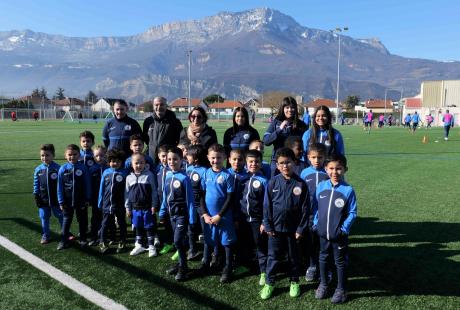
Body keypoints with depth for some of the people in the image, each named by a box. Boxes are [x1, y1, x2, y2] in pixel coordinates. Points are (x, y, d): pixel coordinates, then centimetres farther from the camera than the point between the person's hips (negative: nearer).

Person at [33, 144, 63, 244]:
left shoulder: (58, 168, -11)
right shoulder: (38, 170, -1)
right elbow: (36, 185, 5)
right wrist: (36, 197, 2)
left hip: (56, 198, -3)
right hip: (43, 199, 3)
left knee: (61, 216, 10)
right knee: (44, 217, 12)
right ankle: (45, 235, 26)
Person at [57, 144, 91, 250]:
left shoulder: (83, 168, -10)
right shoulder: (63, 169, -7)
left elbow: (87, 184, -4)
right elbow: (60, 187, -2)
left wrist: (87, 199, -4)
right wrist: (61, 201, -2)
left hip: (81, 200, 0)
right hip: (67, 201, 1)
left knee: (82, 220, 13)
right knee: (66, 220, 12)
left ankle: (83, 239, 27)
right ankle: (64, 241, 23)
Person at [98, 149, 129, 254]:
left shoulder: (124, 173, -10)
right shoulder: (106, 173, -1)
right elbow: (102, 189, 6)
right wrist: (100, 203, 8)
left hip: (120, 205, -2)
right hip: (107, 204, 2)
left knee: (122, 224, 13)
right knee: (105, 224, 13)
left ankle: (122, 243, 27)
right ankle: (102, 243, 26)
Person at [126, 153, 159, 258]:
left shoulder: (149, 175, -8)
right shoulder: (129, 178, 1)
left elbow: (154, 191, -6)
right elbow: (127, 193, 7)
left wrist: (154, 205, -7)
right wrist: (127, 208, 6)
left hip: (147, 207, -3)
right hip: (135, 208, 3)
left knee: (149, 227, 7)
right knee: (138, 227, 16)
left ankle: (151, 246, 19)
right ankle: (139, 246, 31)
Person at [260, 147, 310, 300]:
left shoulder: (301, 184, -9)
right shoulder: (273, 182, -8)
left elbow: (305, 208, -5)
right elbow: (267, 205, -3)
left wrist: (301, 229, -6)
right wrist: (267, 225, -5)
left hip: (293, 228, 0)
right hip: (275, 227, 0)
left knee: (293, 256, 16)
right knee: (273, 256, 10)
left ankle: (294, 282, 34)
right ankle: (269, 283, 25)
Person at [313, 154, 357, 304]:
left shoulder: (348, 190, -14)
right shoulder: (321, 186, -5)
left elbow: (352, 213, -9)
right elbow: (315, 206, 4)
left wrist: (344, 229, -13)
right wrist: (316, 223, 0)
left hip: (339, 234, -3)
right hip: (322, 232, 3)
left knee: (340, 262, 13)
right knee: (323, 258, 20)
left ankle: (341, 290, 30)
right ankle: (323, 285, 39)